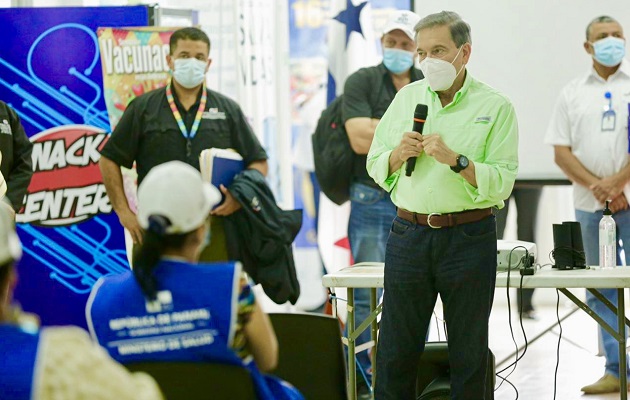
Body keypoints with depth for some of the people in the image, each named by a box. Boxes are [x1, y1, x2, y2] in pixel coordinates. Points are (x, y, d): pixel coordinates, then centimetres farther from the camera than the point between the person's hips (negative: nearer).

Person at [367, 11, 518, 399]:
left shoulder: (495, 106, -3)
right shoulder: (406, 98, 11)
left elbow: (502, 184, -11)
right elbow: (375, 167, 12)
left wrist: (455, 159, -22)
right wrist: (399, 154, -8)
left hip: (469, 238, -3)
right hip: (409, 234, 3)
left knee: (469, 353, 6)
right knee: (396, 351, 6)